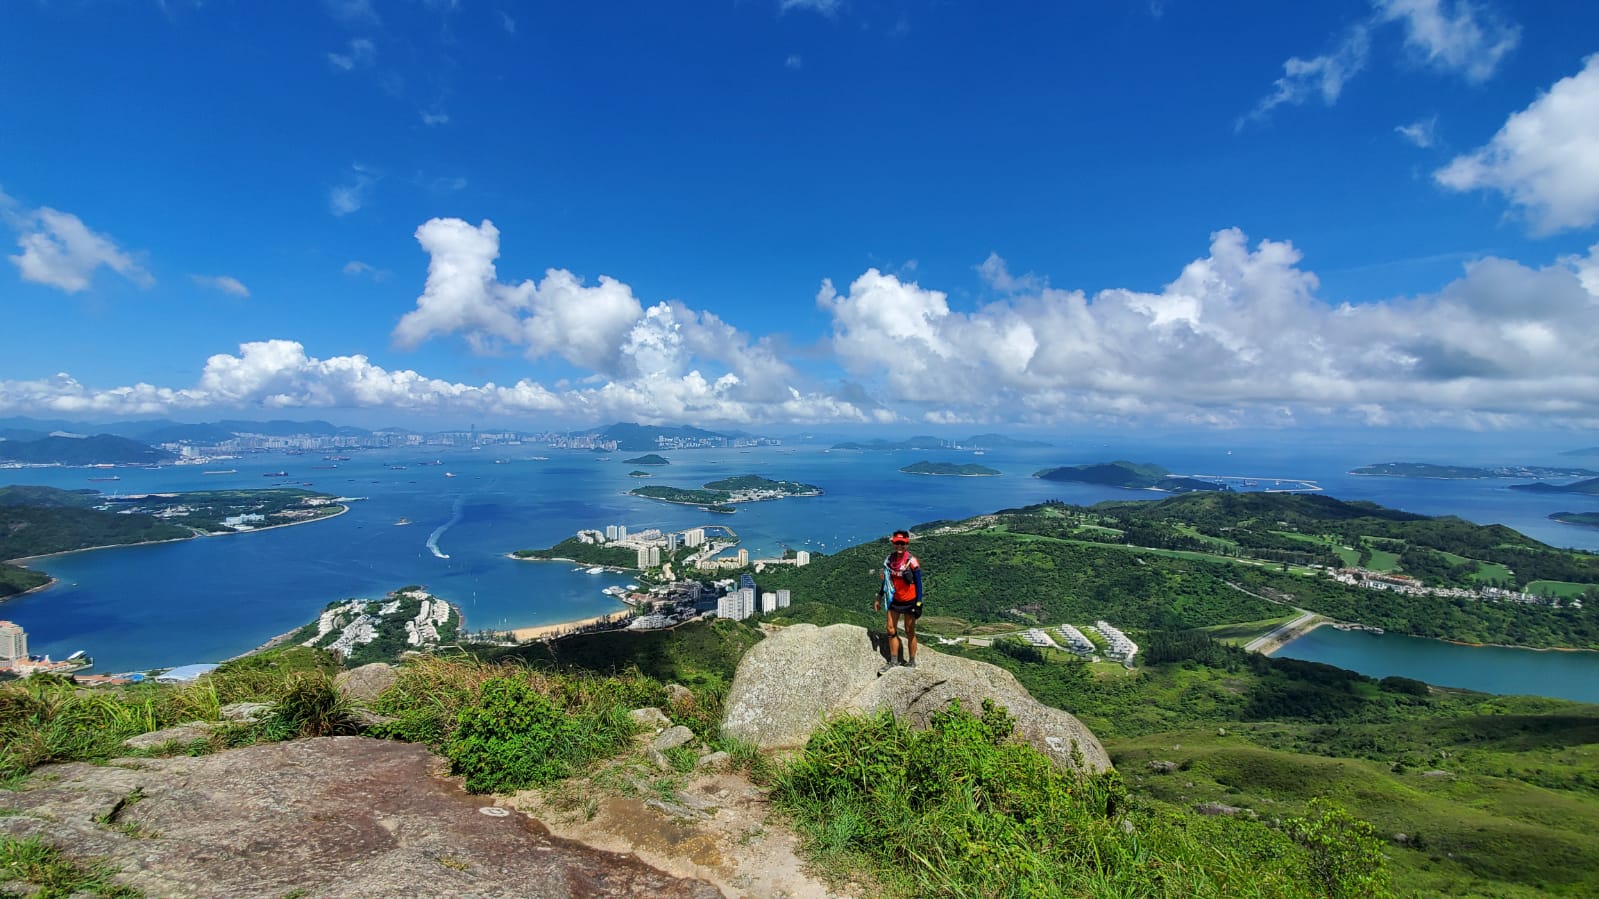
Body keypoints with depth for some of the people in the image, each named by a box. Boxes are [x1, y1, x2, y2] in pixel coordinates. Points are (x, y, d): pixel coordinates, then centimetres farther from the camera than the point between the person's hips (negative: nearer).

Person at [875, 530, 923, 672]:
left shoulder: (912, 562, -15)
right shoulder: (889, 560, 1)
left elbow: (918, 584, -12)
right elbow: (885, 580, 11)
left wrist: (918, 604, -14)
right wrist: (879, 598, 14)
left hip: (909, 601, -5)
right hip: (894, 600, 5)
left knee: (909, 632, 6)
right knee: (891, 630, 6)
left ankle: (912, 662, 18)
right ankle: (893, 661, 17)